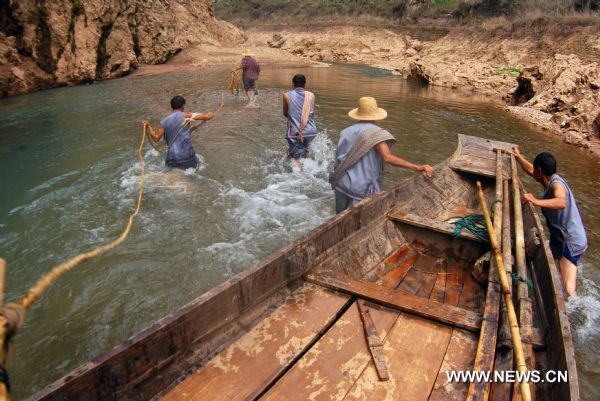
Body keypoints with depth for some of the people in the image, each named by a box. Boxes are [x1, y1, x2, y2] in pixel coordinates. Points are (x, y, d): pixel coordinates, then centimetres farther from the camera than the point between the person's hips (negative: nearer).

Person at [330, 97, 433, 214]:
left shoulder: (346, 131, 9)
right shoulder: (376, 132, -9)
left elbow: (338, 158, 8)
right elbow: (387, 157, -23)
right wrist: (417, 167, -23)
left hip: (341, 185, 6)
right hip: (361, 188, -6)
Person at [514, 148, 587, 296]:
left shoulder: (557, 184, -22)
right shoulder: (549, 181, 7)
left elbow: (561, 202, -45)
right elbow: (529, 169, 26)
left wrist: (537, 202, -56)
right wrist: (518, 156, 36)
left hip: (571, 241, -10)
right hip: (560, 239, 10)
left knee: (568, 289, -19)